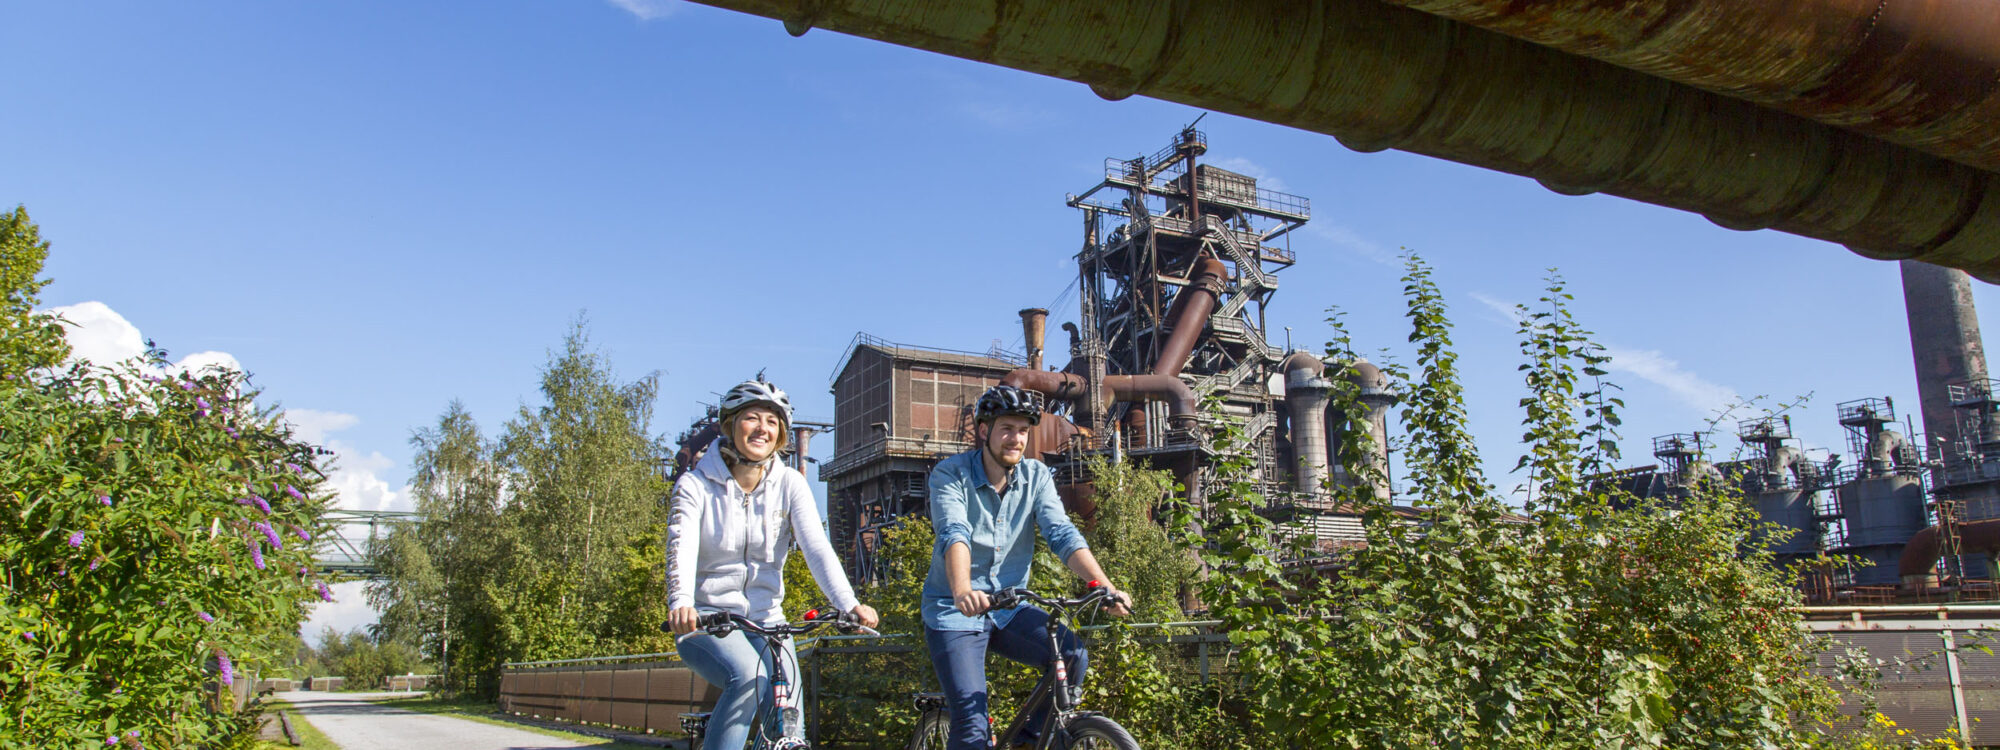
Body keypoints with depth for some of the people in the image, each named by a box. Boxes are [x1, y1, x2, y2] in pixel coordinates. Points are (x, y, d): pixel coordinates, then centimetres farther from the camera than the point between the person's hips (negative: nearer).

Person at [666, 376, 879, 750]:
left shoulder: (790, 484, -2)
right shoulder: (695, 485, -7)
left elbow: (817, 547, -15)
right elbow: (682, 547, -23)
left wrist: (849, 603, -31)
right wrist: (680, 603, -43)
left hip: (765, 620, 3)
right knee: (749, 677, -31)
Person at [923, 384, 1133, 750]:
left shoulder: (1036, 476, -1)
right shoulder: (950, 474, -12)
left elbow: (1063, 534, -12)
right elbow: (954, 534, -28)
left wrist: (1106, 586, -28)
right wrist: (962, 591, -48)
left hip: (1009, 609, 4)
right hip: (955, 611, -4)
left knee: (1072, 653, -21)